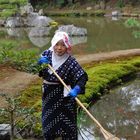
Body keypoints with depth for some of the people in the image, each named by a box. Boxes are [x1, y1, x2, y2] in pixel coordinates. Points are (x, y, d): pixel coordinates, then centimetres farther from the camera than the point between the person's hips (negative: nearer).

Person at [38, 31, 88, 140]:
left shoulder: (70, 61, -19)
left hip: (64, 96, -5)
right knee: (47, 122, 20)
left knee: (67, 124, 3)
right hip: (48, 95, 5)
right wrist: (40, 62, -17)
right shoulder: (47, 54, -3)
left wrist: (76, 89, -41)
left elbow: (83, 76, -24)